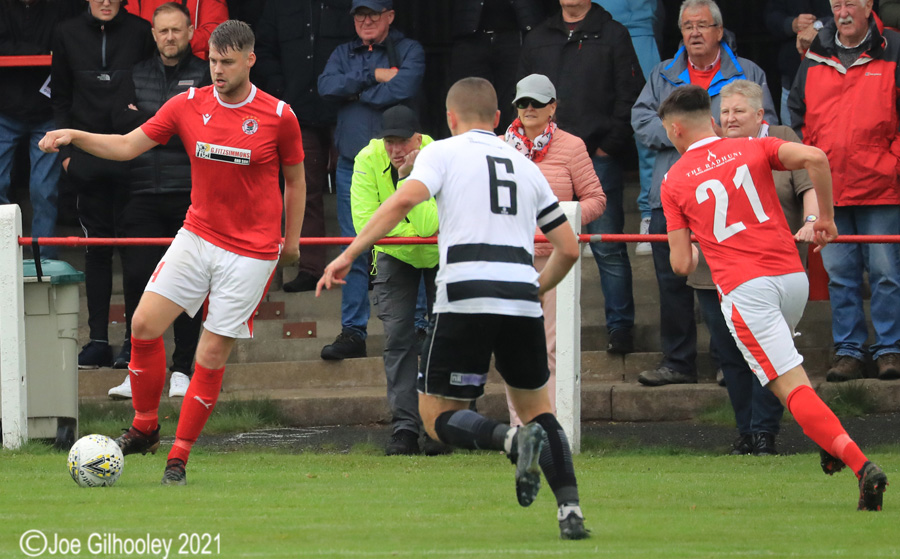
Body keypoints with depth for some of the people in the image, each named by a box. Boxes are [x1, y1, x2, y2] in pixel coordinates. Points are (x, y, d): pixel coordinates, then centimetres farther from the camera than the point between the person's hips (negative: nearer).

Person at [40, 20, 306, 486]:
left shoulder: (278, 116, -7)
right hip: (197, 237, 3)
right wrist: (75, 136, -13)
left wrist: (291, 240, 11)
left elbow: (294, 179, 7)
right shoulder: (189, 106, 0)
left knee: (212, 353, -4)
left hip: (251, 253, -3)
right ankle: (144, 429, 11)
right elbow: (127, 146, 2)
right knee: (144, 326, -8)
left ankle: (179, 459, 6)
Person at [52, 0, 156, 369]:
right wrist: (67, 151, 4)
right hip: (87, 156, 2)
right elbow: (60, 100, 12)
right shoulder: (68, 34, 7)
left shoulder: (139, 32, 1)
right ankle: (98, 339, 6)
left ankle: (134, 338, 4)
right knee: (96, 246, 4)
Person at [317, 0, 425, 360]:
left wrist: (355, 91, -5)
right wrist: (373, 76, -9)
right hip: (351, 164, 4)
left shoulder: (409, 52, 3)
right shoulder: (344, 55, 16)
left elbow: (401, 90, -16)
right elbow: (327, 86, -3)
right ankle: (353, 332, 6)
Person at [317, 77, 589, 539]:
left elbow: (405, 198, -10)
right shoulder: (527, 167, 23)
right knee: (536, 408, 20)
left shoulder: (444, 152, 9)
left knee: (438, 417, 7)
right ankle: (571, 511, 3)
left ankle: (513, 440, -23)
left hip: (465, 298, -4)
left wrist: (349, 254, -9)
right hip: (522, 301, 4)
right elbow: (568, 249, 23)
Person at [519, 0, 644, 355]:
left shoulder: (612, 36, 4)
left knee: (608, 248, -4)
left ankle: (620, 326, 2)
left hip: (598, 159, -4)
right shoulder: (538, 40, 16)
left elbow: (630, 97, -1)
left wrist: (609, 146, -8)